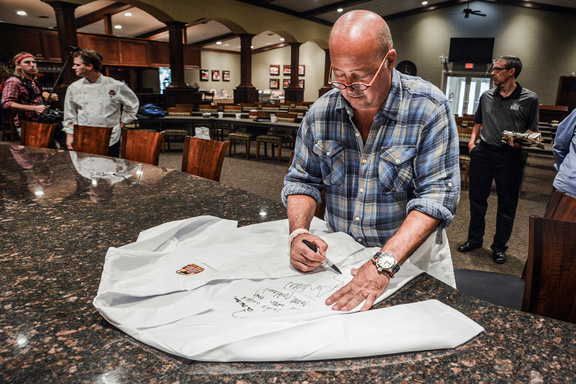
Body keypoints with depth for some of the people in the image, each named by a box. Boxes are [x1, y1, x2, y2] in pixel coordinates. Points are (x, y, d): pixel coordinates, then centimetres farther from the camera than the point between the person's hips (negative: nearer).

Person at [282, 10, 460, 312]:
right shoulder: (320, 112, -4)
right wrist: (298, 232, -16)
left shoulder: (429, 109, -15)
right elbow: (302, 180, 3)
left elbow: (437, 195, -20)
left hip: (410, 251, -2)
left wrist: (383, 264, -31)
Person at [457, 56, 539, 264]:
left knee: (507, 204, 5)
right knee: (477, 198, 9)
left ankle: (499, 246, 20)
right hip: (483, 153, 3)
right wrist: (472, 139, 5)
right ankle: (474, 239, 25)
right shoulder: (487, 96, 11)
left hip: (509, 156, -3)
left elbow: (533, 130, 3)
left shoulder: (529, 99, 0)